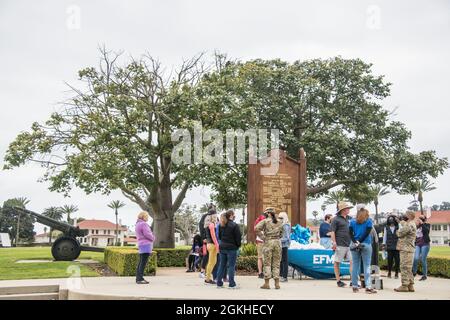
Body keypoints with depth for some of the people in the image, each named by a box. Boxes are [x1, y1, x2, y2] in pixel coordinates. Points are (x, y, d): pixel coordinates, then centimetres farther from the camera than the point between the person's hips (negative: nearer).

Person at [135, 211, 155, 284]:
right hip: (146, 245, -10)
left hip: (141, 245, 10)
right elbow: (147, 234, -18)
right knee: (143, 263, -12)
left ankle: (138, 278, 13)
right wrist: (153, 238, 2)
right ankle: (140, 279, -15)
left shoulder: (138, 224, 18)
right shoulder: (143, 224, -13)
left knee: (141, 263, 11)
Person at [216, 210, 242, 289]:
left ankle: (219, 282, 15)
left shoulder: (221, 225, 8)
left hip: (222, 247, 6)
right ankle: (231, 284, 1)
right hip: (231, 248, -6)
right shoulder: (234, 225, -13)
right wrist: (238, 245, 4)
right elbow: (238, 237, -10)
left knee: (222, 265, 12)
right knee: (231, 266, 0)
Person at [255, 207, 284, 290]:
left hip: (268, 242, -3)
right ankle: (277, 283, 6)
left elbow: (256, 229, -15)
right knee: (276, 263, 7)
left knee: (267, 263, 1)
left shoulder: (265, 221, -3)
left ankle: (266, 283, 1)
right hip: (277, 242, 3)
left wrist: (262, 237, -7)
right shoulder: (279, 222, 10)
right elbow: (281, 233, 11)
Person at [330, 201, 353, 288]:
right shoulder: (336, 219, -4)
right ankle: (338, 281, 8)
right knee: (337, 263, 1)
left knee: (352, 261, 0)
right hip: (340, 245, -7)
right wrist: (334, 243, -17)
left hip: (349, 244, 7)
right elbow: (332, 232, -9)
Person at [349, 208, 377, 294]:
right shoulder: (369, 221, 4)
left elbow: (350, 233, -1)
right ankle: (368, 287, -7)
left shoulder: (352, 222, 11)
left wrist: (355, 242, -9)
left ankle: (354, 286, 6)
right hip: (366, 245, -3)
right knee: (367, 266, -2)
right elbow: (367, 233, -7)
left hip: (354, 245, 3)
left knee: (355, 266, 5)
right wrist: (359, 242, -8)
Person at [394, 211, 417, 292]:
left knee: (405, 267, -7)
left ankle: (404, 285, -5)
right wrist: (401, 222, 11)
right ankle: (410, 285, 17)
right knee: (408, 268, 13)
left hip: (406, 249, -11)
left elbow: (399, 233, -14)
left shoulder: (409, 225, -16)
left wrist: (400, 227, 3)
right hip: (408, 249, 11)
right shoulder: (411, 224, 19)